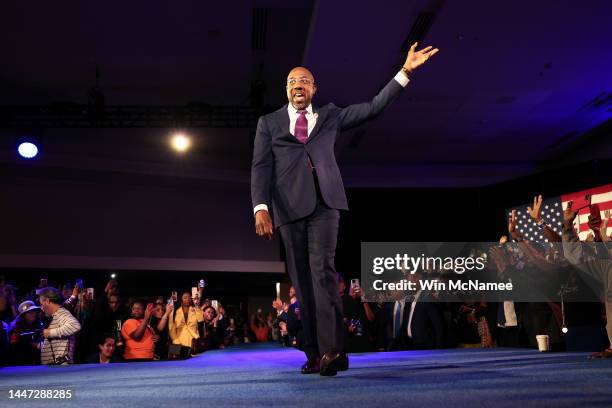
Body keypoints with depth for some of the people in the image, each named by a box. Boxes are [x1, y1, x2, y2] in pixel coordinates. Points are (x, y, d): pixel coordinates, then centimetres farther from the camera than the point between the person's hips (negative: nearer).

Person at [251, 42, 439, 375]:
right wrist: (261, 208, -10)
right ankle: (314, 353, 5)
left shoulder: (329, 115, 19)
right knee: (301, 279, 0)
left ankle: (332, 350, -22)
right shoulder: (269, 122, 16)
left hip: (324, 202, -1)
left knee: (322, 269, -17)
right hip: (289, 206, 1)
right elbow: (261, 167, 5)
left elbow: (373, 107, 14)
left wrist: (405, 71, 7)